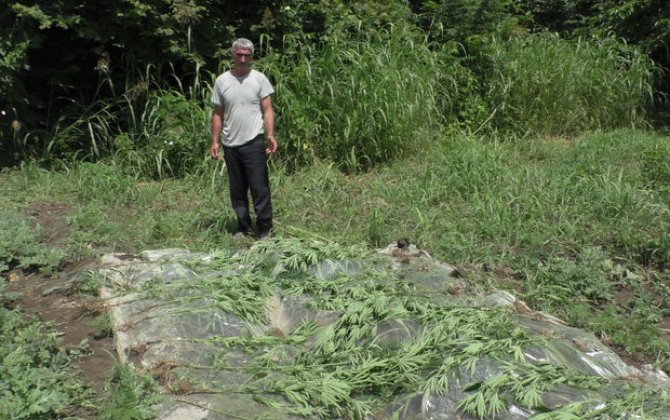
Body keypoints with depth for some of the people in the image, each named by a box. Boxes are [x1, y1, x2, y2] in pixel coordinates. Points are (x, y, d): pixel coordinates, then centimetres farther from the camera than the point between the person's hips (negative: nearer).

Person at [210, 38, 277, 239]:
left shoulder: (259, 78, 0)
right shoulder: (222, 81, 6)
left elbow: (267, 110, -2)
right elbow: (217, 114, 11)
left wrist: (271, 135, -15)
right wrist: (214, 141, 5)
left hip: (253, 142, -3)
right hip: (230, 145, 3)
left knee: (259, 188, -4)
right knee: (237, 190, 11)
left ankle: (264, 229, 5)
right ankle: (244, 226, 23)